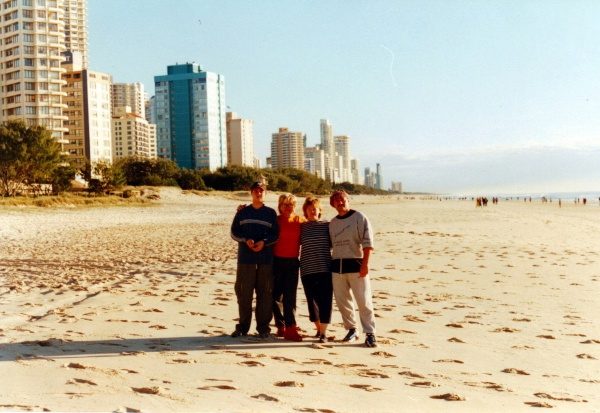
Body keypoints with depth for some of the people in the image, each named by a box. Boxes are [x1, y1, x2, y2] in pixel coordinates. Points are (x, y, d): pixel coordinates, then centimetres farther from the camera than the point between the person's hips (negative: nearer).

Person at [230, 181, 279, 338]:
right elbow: (234, 231, 8)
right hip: (245, 259, 1)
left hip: (266, 259, -1)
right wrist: (246, 240, -10)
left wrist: (264, 242, -14)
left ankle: (263, 327, 8)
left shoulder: (271, 213, 8)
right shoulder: (243, 212, 11)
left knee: (265, 293, 1)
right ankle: (243, 326, 12)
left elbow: (276, 235, 4)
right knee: (243, 292, 2)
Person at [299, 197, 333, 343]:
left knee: (325, 300, -5)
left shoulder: (327, 225, 4)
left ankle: (323, 332, -1)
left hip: (325, 268, -1)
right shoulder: (302, 227, 6)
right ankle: (318, 328, 23)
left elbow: (333, 243, 8)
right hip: (307, 269, 2)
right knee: (312, 300, 7)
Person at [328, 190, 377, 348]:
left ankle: (370, 334, -1)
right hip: (337, 266, 6)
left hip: (356, 264, -6)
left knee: (364, 301, -6)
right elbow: (328, 245, 21)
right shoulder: (332, 223, 15)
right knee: (342, 301, 9)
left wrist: (365, 264, -16)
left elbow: (368, 242, -8)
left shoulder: (359, 218, -2)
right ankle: (351, 330, 23)